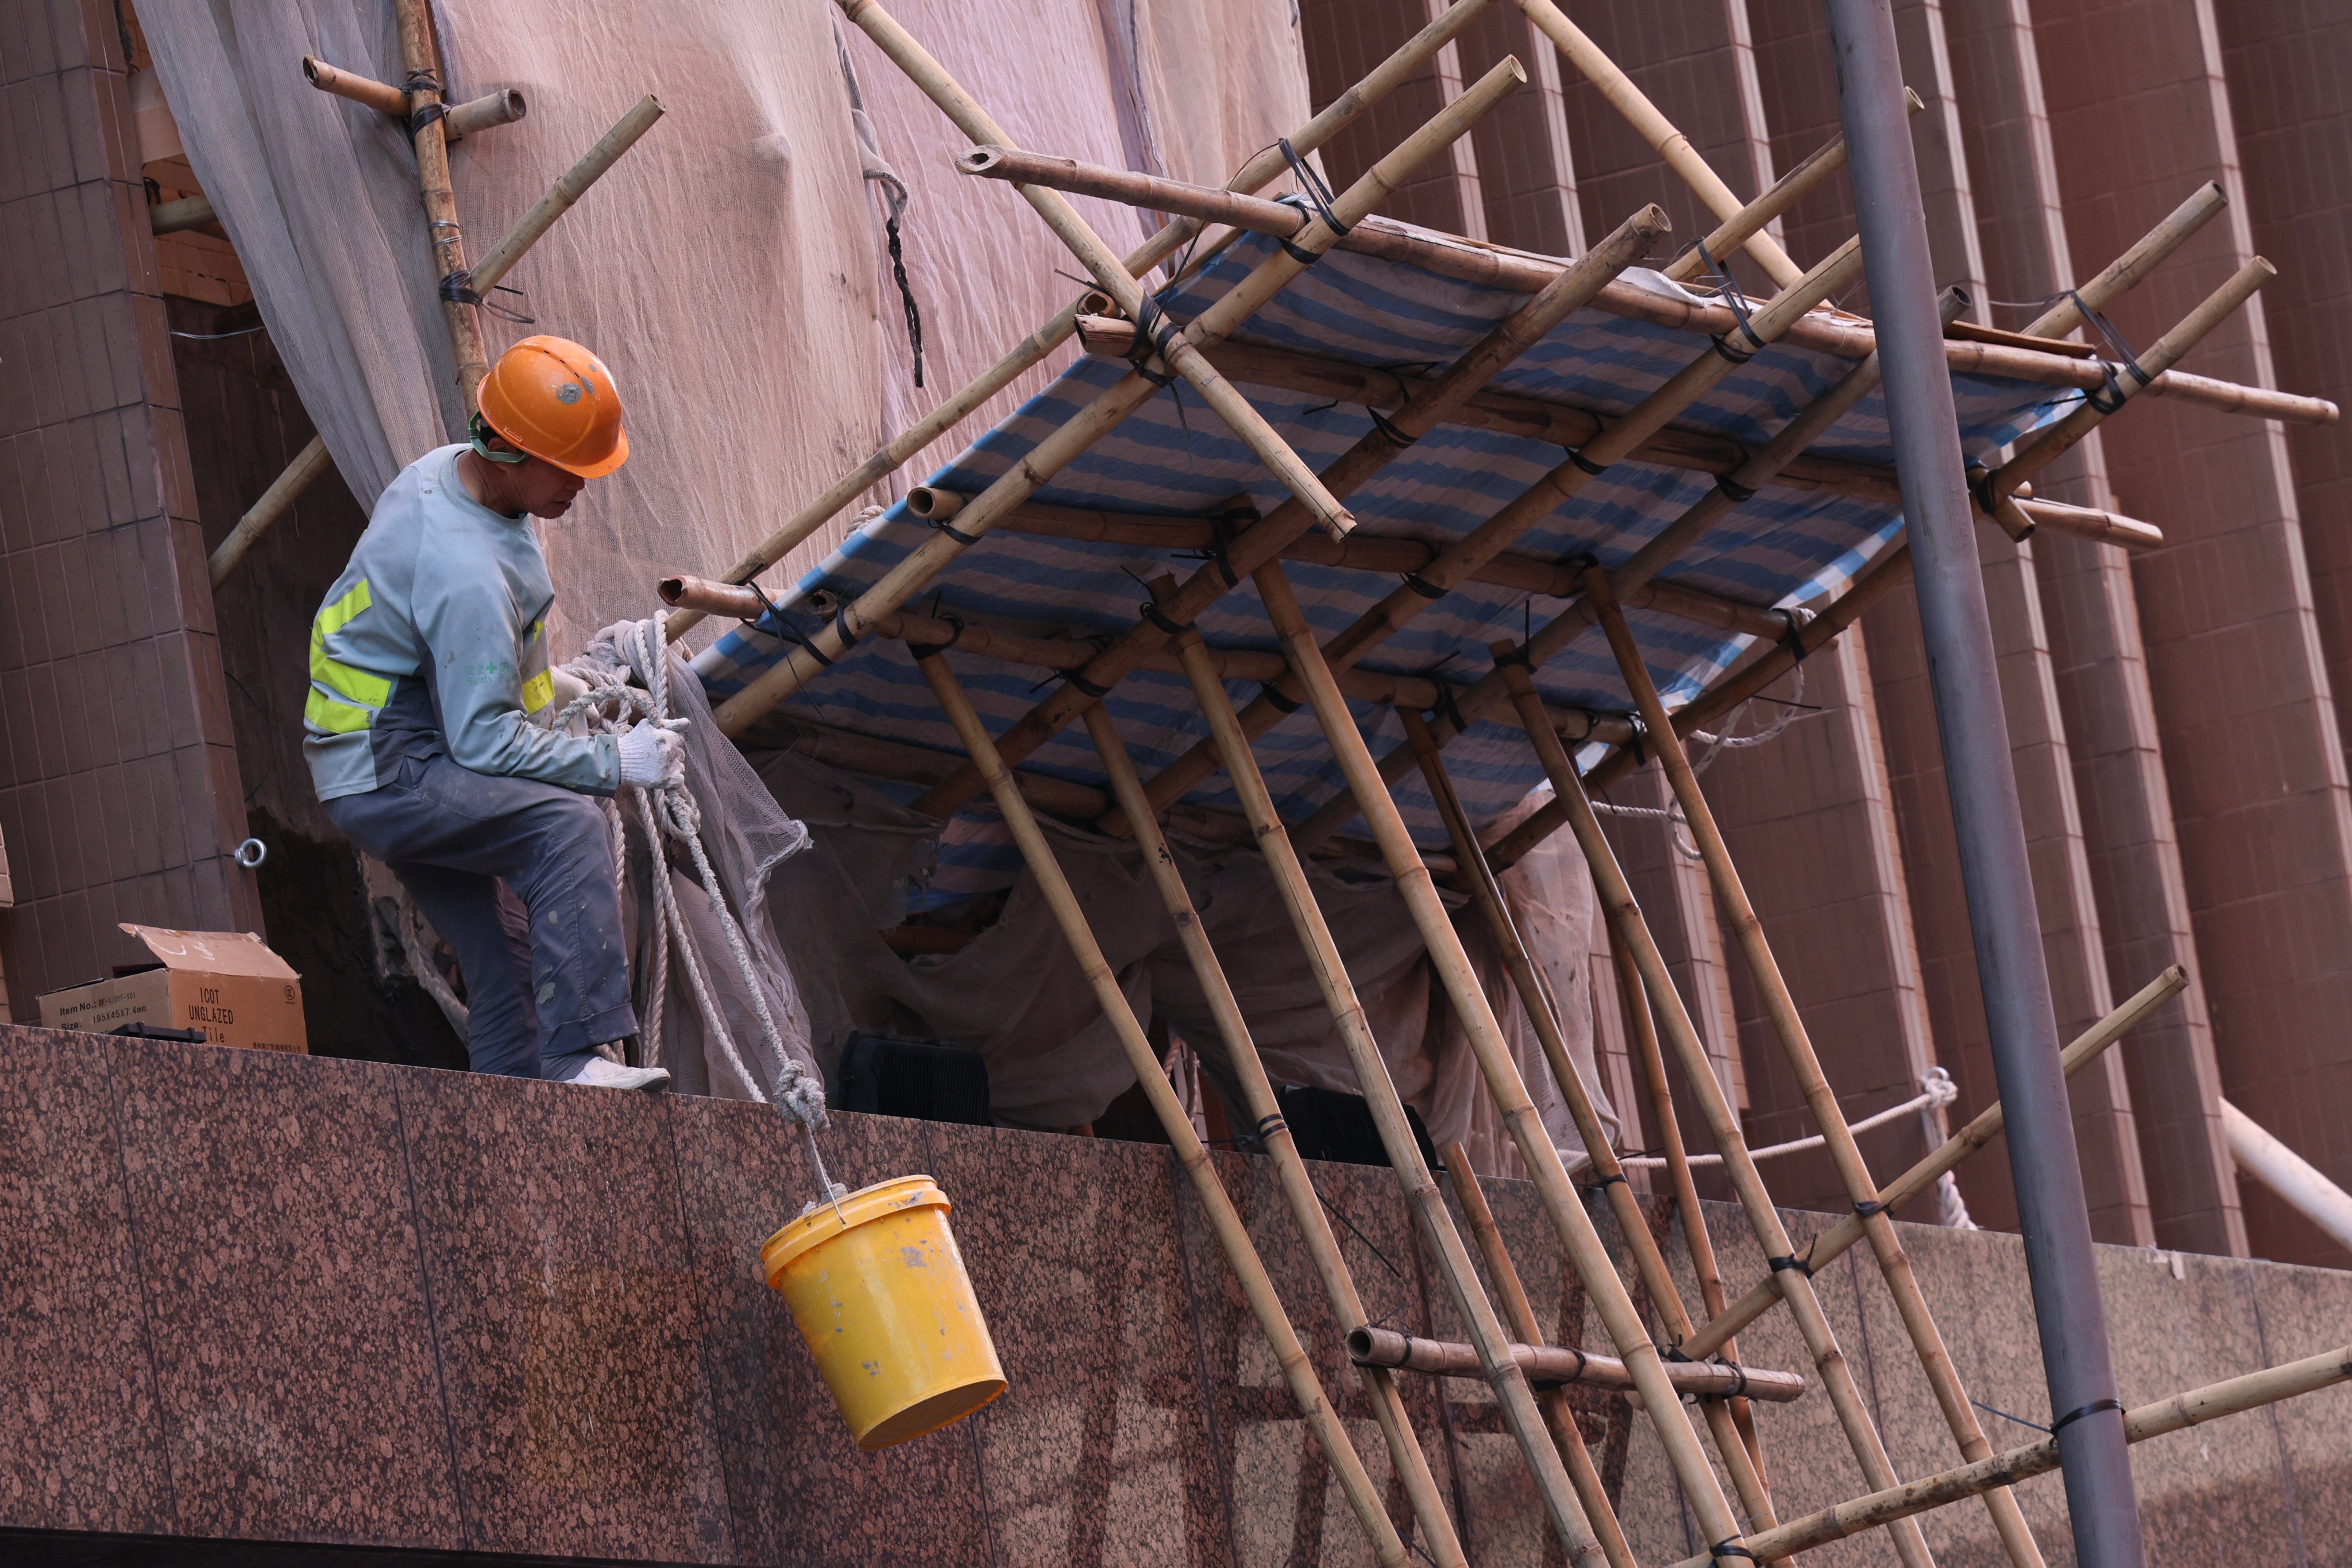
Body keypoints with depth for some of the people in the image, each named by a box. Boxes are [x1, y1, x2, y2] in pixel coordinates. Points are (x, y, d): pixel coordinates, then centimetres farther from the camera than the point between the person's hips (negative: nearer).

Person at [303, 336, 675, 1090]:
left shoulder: (441, 470, 4)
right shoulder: (467, 573, -28)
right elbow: (485, 742, -25)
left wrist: (546, 681, 25)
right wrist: (613, 760, -19)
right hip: (387, 773, -11)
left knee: (508, 973, 8)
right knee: (567, 827, -29)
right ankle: (580, 1056, -36)